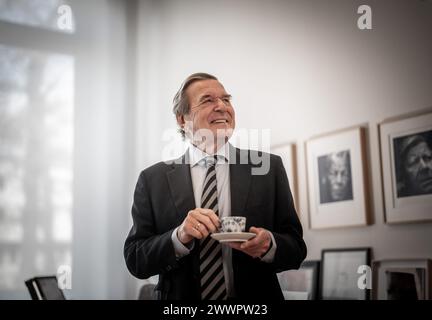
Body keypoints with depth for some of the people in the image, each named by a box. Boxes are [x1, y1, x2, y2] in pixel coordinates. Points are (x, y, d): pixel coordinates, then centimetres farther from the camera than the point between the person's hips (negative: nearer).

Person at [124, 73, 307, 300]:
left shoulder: (269, 168, -6)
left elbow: (296, 248, -5)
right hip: (183, 309, 0)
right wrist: (179, 237, -26)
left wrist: (269, 245, -25)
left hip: (255, 302, 1)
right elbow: (135, 260, -9)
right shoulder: (153, 180, -7)